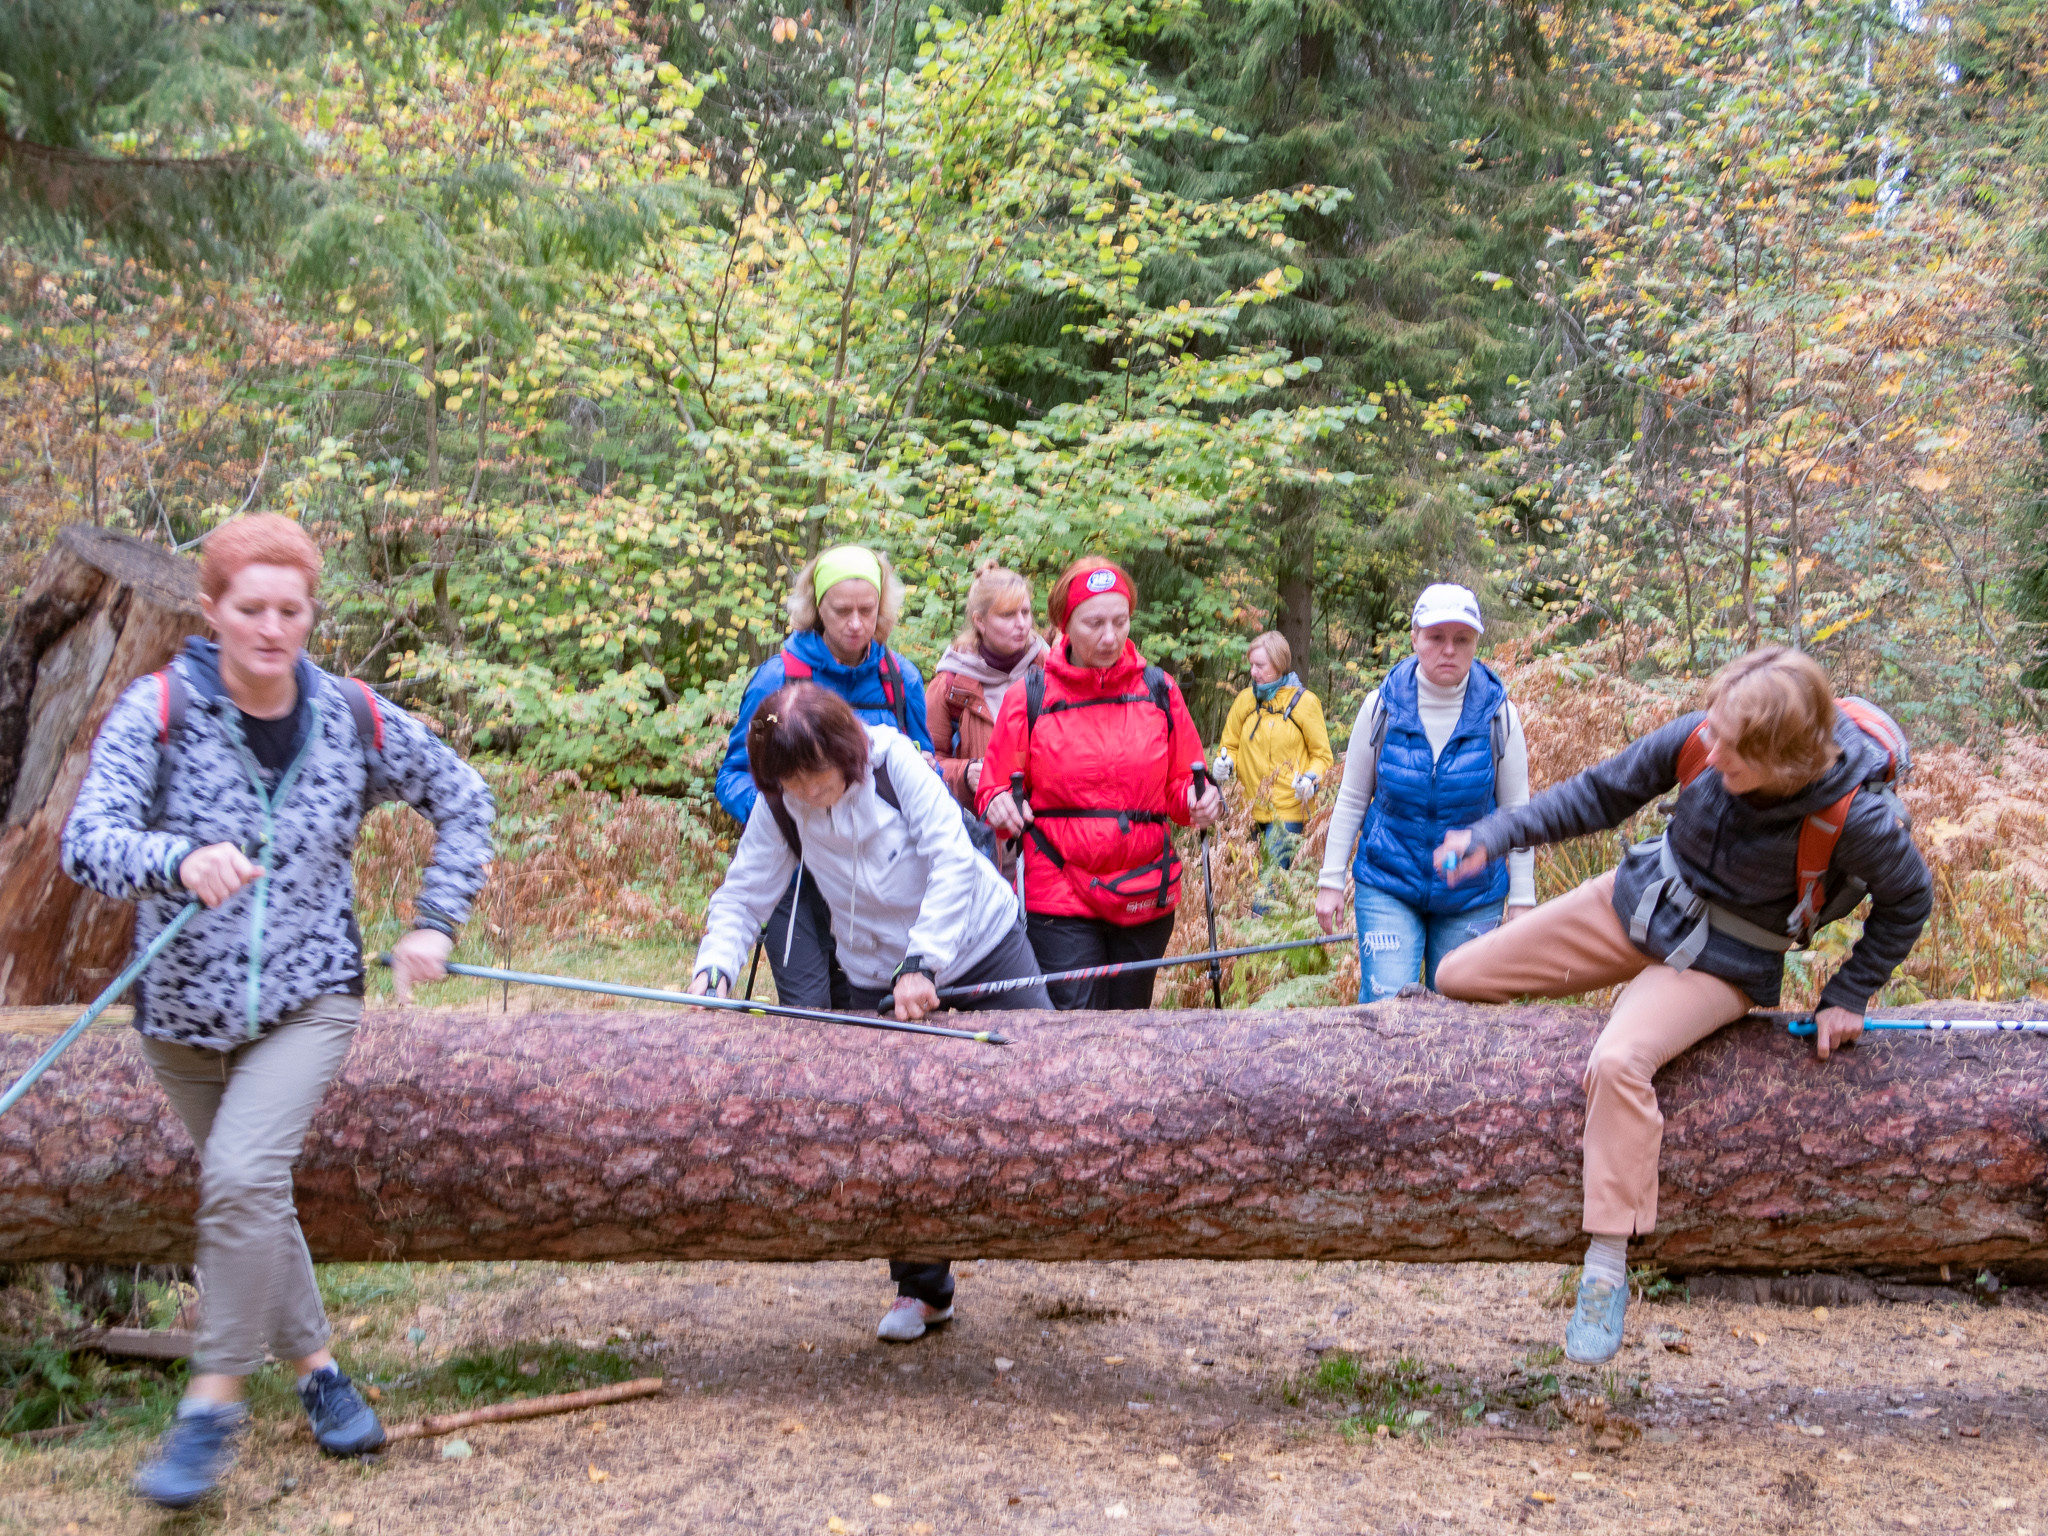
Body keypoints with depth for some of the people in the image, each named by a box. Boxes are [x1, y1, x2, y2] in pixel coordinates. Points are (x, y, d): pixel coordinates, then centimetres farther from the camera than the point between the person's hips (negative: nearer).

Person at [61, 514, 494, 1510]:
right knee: (251, 1196, 14)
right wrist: (181, 860, -43)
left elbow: (462, 804, 7)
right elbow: (86, 842, -23)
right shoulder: (159, 710, -11)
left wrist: (433, 923, -1)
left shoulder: (355, 719, -7)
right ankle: (315, 1367, 34)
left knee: (243, 1175, -20)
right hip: (182, 1009, 2)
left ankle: (214, 1399, -2)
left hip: (308, 996, -1)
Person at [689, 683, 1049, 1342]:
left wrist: (922, 962, -37)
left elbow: (953, 861, -30)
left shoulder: (894, 759, -24)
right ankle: (923, 1287, 19)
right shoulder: (779, 809, -13)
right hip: (879, 980, 3)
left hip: (981, 943, -2)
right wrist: (715, 964, -30)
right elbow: (743, 896, -10)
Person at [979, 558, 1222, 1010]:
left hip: (1146, 898, 3)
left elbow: (1181, 784, 13)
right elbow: (996, 787, 5)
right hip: (1060, 899, -2)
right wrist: (1000, 805, -18)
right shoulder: (1029, 697, -1)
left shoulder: (1160, 691, 5)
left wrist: (1199, 802, -9)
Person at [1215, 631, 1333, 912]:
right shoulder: (1246, 700, 9)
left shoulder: (1304, 702, -1)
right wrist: (1225, 763, -4)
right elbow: (1231, 745, 19)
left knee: (1272, 882, -14)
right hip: (1251, 809, 4)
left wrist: (1310, 779, -16)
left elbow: (1322, 755, 4)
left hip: (1288, 809, -4)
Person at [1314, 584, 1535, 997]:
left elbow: (1516, 812, 2)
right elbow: (1351, 799, 4)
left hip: (1473, 895, 1)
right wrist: (1330, 880, 3)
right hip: (1387, 886, 0)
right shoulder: (1381, 707, -5)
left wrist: (1521, 899, 2)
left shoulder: (1499, 715, -5)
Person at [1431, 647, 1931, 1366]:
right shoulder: (1697, 739, -20)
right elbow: (1601, 794, -4)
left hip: (1719, 965, -5)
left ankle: (1607, 1272, -20)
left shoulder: (1858, 816, -27)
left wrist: (1847, 996, -6)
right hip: (1637, 903, 5)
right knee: (1459, 977, 0)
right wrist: (1495, 835, -13)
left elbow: (1907, 903, -6)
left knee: (1618, 1063, -34)